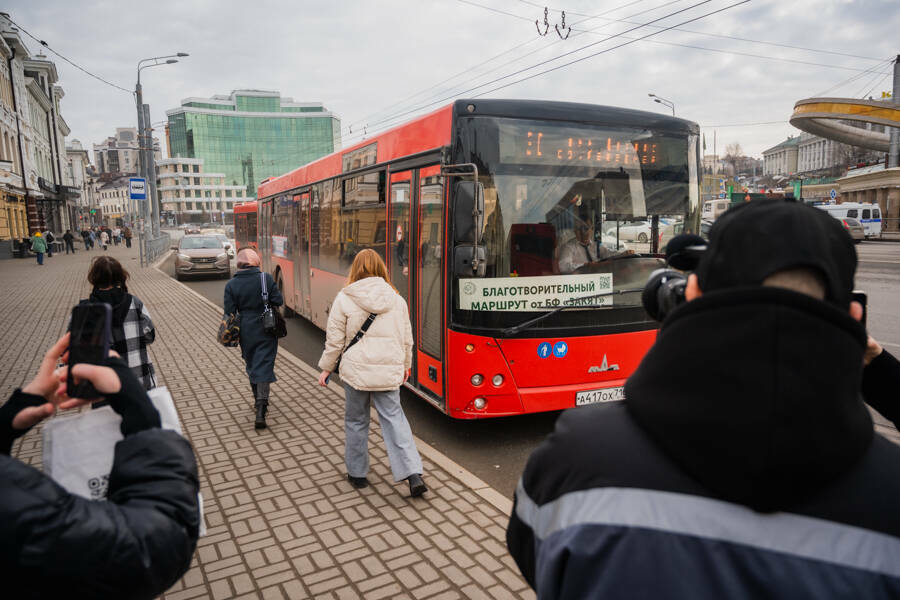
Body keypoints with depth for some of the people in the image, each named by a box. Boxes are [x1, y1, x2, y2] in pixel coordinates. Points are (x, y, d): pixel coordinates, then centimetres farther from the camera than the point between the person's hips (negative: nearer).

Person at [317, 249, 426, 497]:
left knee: (356, 421, 14)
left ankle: (356, 473, 27)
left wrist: (326, 368, 10)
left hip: (356, 369, -2)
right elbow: (406, 337, 10)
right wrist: (405, 364, 24)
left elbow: (335, 339, -3)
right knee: (393, 417, 8)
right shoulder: (396, 299, 3)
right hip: (389, 370, 3)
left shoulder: (344, 298, -7)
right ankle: (413, 474, -1)